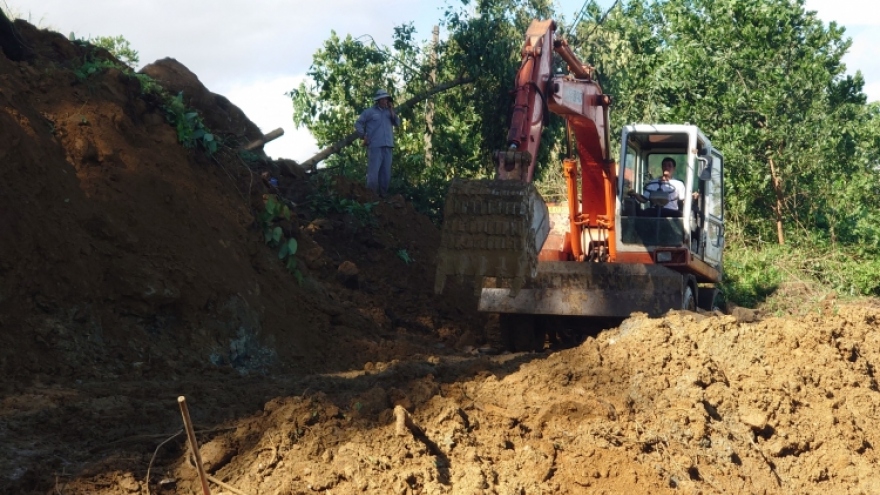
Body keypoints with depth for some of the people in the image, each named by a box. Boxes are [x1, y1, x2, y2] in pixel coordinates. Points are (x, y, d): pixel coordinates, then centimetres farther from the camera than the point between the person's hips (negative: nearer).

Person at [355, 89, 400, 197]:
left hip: (387, 147, 5)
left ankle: (383, 195, 13)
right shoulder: (370, 111, 5)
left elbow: (397, 123, 6)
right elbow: (358, 123, 6)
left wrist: (392, 112, -1)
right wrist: (363, 136, -2)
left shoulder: (389, 112, 17)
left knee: (386, 173, 6)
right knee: (373, 172, -10)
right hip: (375, 146, -5)